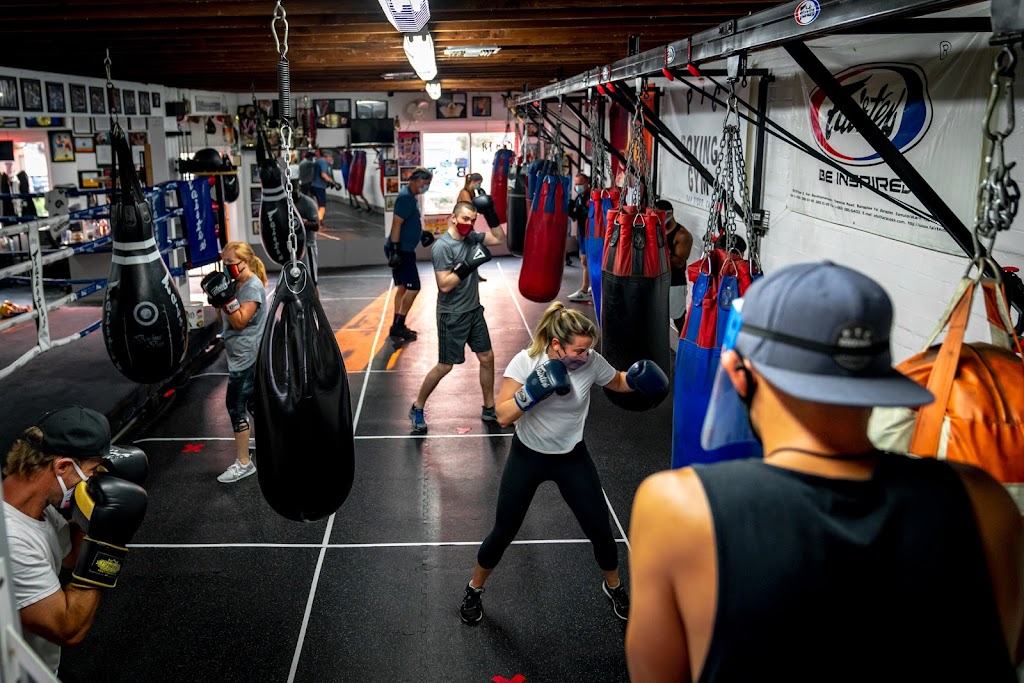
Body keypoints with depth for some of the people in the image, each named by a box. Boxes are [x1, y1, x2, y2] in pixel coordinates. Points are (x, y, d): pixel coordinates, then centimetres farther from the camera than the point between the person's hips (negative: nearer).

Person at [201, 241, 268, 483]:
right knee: (253, 402, 16)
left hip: (246, 356, -10)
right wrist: (217, 299, 1)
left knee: (235, 404, -8)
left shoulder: (253, 286, -16)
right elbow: (226, 320, 15)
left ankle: (243, 463, -1)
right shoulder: (237, 284, 13)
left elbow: (240, 321, -21)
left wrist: (226, 297, -25)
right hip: (241, 354, 10)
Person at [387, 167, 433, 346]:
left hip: (405, 249, 10)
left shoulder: (411, 196, 13)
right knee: (413, 288, -9)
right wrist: (395, 249, -25)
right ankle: (398, 326, -3)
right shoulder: (405, 197, -17)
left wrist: (421, 234, 19)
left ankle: (398, 328, 21)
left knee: (403, 287, 14)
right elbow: (396, 223, -22)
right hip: (401, 249, -10)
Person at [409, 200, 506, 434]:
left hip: (474, 311, 8)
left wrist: (491, 214, -1)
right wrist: (468, 265, -28)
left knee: (487, 358, 9)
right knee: (445, 366, 0)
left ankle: (489, 410, 23)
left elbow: (499, 238, 12)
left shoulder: (471, 237, 3)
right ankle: (417, 408, 18)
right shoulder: (442, 246, -19)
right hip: (452, 315, -7)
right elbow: (444, 285, -23)